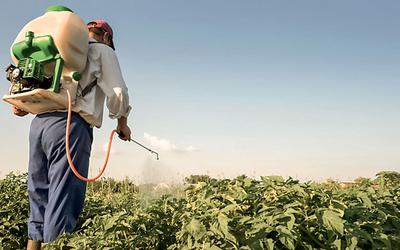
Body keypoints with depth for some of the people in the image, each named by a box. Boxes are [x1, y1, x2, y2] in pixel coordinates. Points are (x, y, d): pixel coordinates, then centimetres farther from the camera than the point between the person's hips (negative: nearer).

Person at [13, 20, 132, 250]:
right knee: (62, 203, -8)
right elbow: (117, 92, 1)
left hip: (39, 123, 7)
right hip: (70, 125, -7)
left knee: (39, 200, 11)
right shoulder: (103, 51, 11)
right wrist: (122, 123, 15)